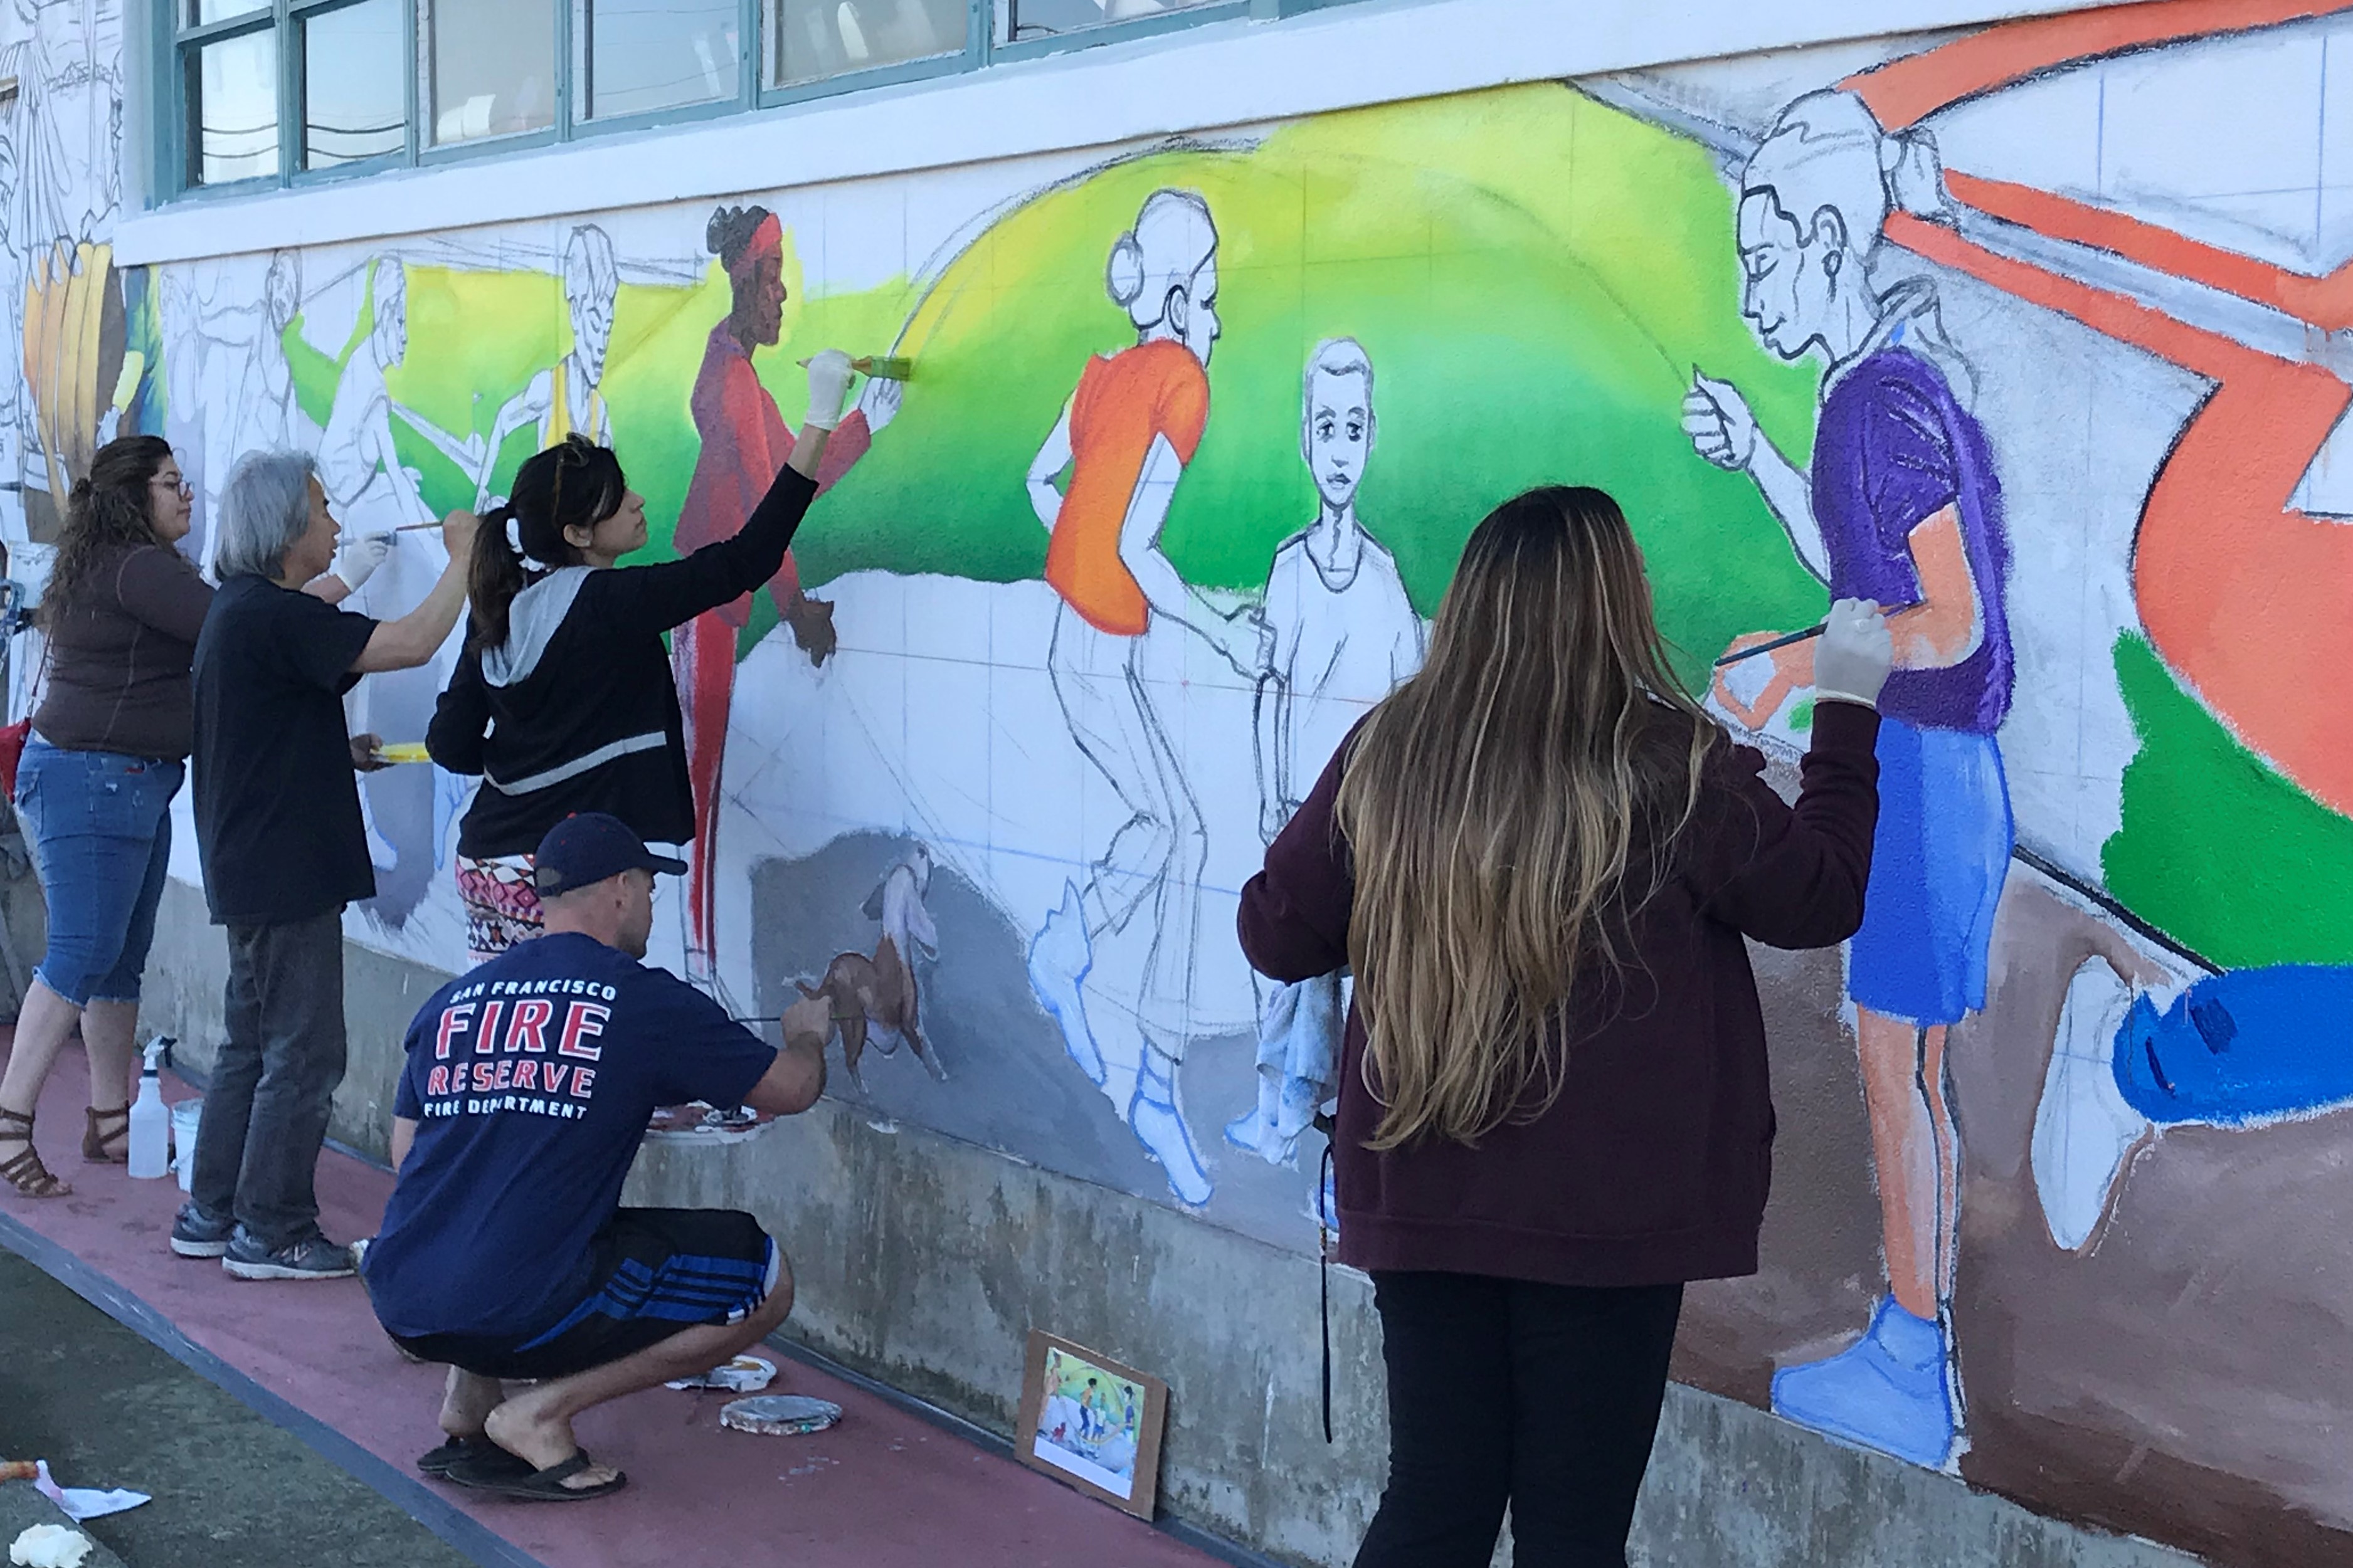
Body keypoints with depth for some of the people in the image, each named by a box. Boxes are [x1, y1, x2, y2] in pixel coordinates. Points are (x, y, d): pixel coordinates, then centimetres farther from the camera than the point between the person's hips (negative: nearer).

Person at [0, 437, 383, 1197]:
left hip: (133, 786, 10)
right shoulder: (136, 570, -15)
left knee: (124, 958, 12)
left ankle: (111, 1123, 19)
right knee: (83, 954, -10)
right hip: (88, 782, -10)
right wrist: (346, 574, -14)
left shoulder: (132, 569, 16)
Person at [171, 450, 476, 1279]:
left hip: (251, 869, 11)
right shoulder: (272, 616, -18)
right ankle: (270, 1231, 5)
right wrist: (463, 557, -14)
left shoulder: (240, 610, 14)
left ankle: (210, 1213, 24)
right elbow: (411, 643, -26)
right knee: (303, 1054, -2)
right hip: (284, 875, -11)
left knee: (253, 1044, 17)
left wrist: (340, 752, 11)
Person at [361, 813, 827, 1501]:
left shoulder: (452, 999, 12)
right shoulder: (646, 1000, -2)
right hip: (525, 1320, -7)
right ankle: (541, 1412, 0)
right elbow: (792, 1090, 8)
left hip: (400, 1310, 7)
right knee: (767, 1280, 6)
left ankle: (466, 1405, 17)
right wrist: (809, 1036, 33)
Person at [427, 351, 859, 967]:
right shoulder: (612, 605, -12)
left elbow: (450, 744, 7)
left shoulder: (500, 611, 7)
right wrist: (820, 421, -14)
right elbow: (745, 562, -15)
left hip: (486, 861, 7)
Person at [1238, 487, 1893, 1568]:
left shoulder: (1387, 754, -3)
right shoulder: (1669, 767, -12)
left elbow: (1275, 935, 5)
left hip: (1422, 1196, 3)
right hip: (1607, 1211, -3)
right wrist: (1847, 712, 10)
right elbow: (1820, 899, 1)